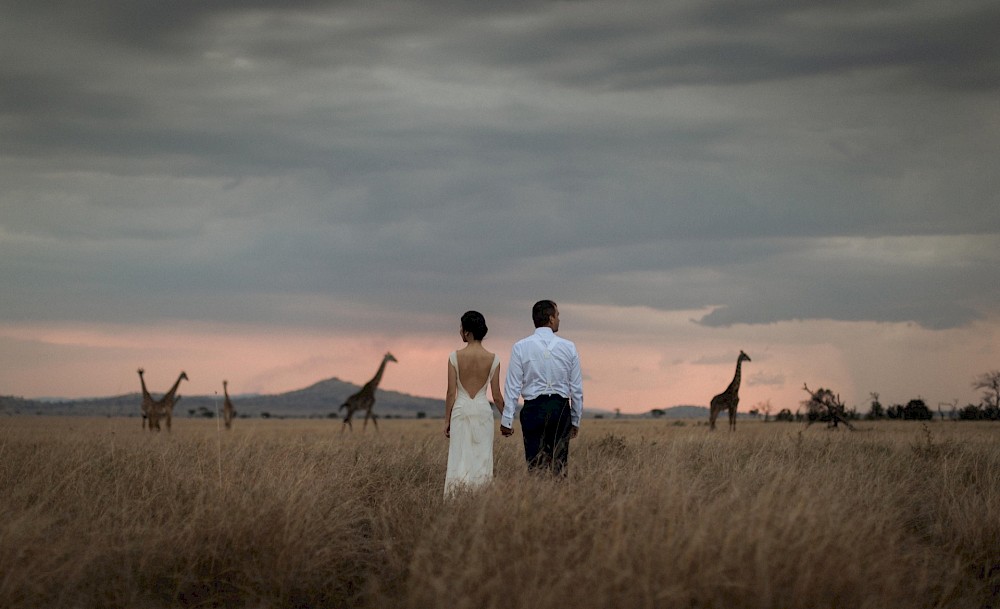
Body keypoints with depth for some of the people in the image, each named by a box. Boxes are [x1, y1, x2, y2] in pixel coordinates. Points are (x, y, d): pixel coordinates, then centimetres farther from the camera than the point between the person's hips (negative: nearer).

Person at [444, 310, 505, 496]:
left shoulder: (455, 357, -6)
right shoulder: (493, 359, -3)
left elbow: (451, 393, -4)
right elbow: (496, 396, 0)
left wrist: (447, 420, 4)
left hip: (461, 411, -1)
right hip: (483, 411, 1)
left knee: (459, 459, 3)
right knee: (482, 459, 6)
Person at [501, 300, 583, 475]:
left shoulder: (520, 347, -1)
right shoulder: (569, 347, 3)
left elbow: (513, 387, -3)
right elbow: (577, 389, 6)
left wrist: (506, 420, 1)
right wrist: (575, 420, 14)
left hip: (533, 409, -1)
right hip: (561, 409, 1)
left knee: (535, 464, -1)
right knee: (559, 464, 5)